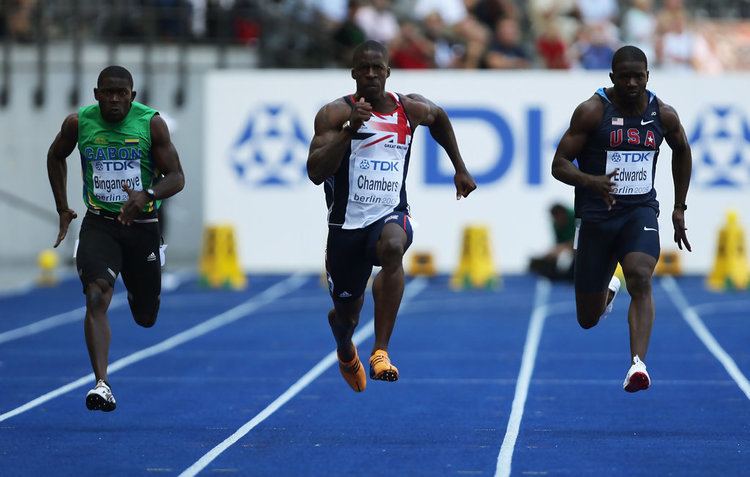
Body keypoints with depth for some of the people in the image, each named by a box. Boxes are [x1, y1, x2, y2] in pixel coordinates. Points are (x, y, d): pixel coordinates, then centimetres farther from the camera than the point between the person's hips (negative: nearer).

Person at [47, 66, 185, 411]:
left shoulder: (151, 123, -9)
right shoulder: (78, 123, -4)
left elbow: (176, 177, -9)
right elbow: (56, 157, 16)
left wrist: (147, 195, -29)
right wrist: (62, 208, 12)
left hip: (141, 224, 0)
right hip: (99, 224, 0)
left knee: (146, 317, 13)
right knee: (97, 298, -24)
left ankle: (139, 293, 52)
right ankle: (101, 384, -29)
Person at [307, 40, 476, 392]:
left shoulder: (410, 109, 2)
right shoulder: (336, 113, -8)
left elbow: (439, 118, 27)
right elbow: (315, 172, -20)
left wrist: (460, 169, 28)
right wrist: (350, 129, -28)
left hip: (390, 216, 0)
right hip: (346, 224, 0)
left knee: (392, 246, -38)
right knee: (345, 315, 12)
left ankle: (380, 351, -37)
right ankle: (346, 351, 54)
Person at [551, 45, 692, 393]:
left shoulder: (663, 114, 0)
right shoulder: (592, 111, -10)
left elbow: (682, 152, 21)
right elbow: (559, 165, -10)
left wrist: (679, 208, 21)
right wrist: (592, 181, -30)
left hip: (641, 211, 1)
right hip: (596, 216, -1)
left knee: (640, 278, -30)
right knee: (588, 319, 8)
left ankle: (638, 364, -37)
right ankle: (607, 290, 46)